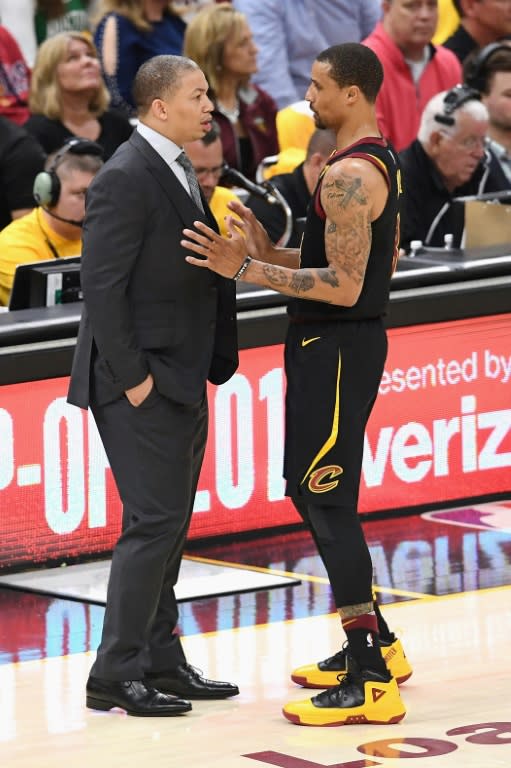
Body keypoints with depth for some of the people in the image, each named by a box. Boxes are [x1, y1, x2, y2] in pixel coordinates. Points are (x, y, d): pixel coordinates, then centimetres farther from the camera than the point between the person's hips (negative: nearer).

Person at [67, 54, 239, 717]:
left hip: (181, 381, 10)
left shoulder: (180, 171, 14)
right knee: (154, 523, -9)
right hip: (142, 382, -10)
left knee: (169, 524, 13)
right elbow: (102, 285, -20)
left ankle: (161, 662, 20)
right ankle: (115, 675, -4)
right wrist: (132, 377, -19)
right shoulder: (126, 178, -16)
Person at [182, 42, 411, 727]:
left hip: (336, 349, -11)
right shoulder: (382, 164, 13)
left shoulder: (348, 176, -20)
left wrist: (247, 269, -22)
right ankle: (375, 644, 28)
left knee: (327, 503, -9)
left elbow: (343, 286, -25)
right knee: (314, 492, 19)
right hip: (340, 343, 11)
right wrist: (272, 256, 14)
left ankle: (371, 684, -9)